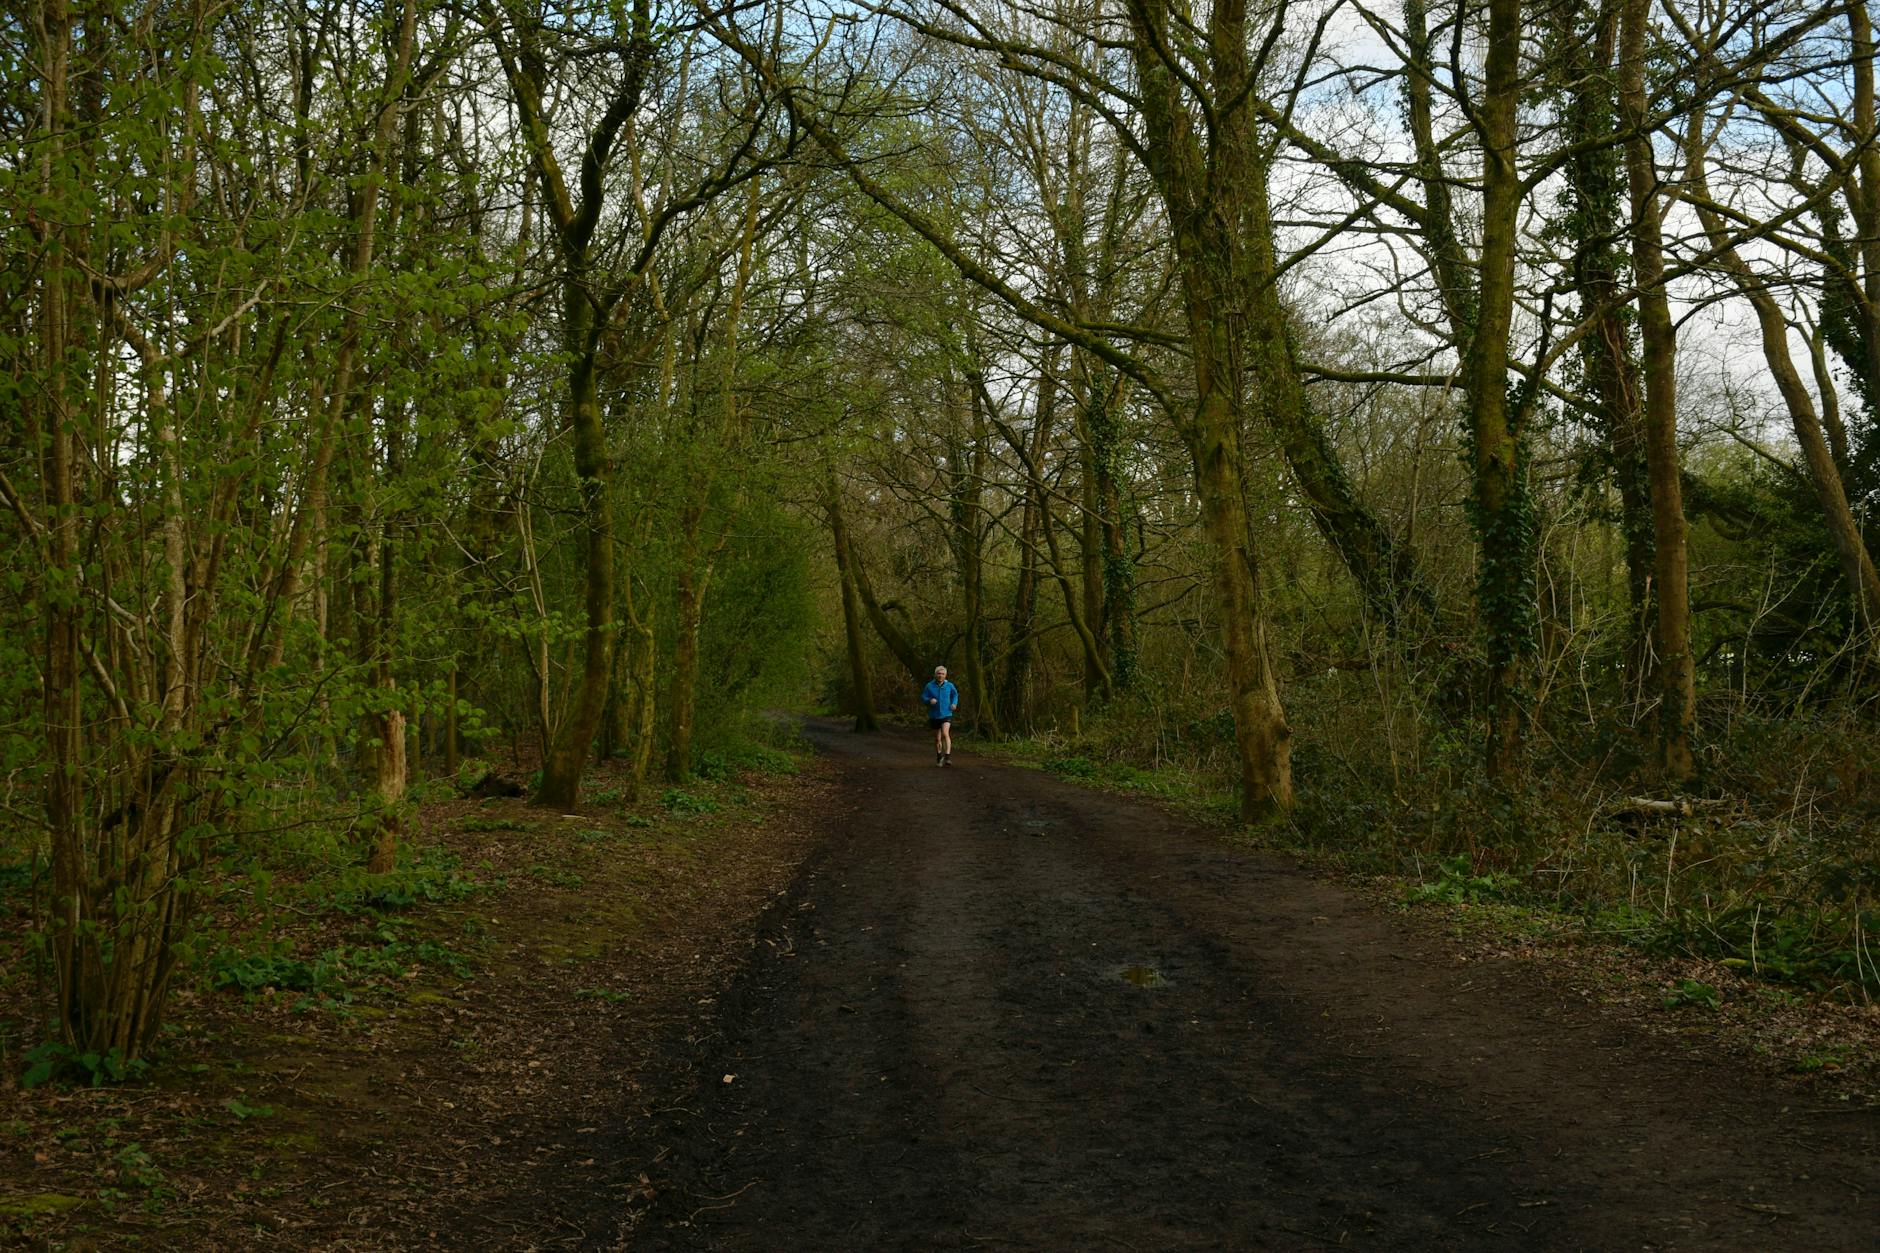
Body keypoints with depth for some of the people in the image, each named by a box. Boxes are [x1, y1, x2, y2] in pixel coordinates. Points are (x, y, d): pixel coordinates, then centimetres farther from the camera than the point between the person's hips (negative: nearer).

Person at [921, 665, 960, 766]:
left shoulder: (949, 686, -4)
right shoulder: (929, 686, -7)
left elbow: (955, 694, 16)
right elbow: (923, 698, -2)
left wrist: (954, 703, -1)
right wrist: (929, 700, -23)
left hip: (946, 715, -1)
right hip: (934, 716, 1)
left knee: (945, 734, -25)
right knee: (937, 738, 13)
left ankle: (947, 757, -27)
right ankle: (939, 758, 32)